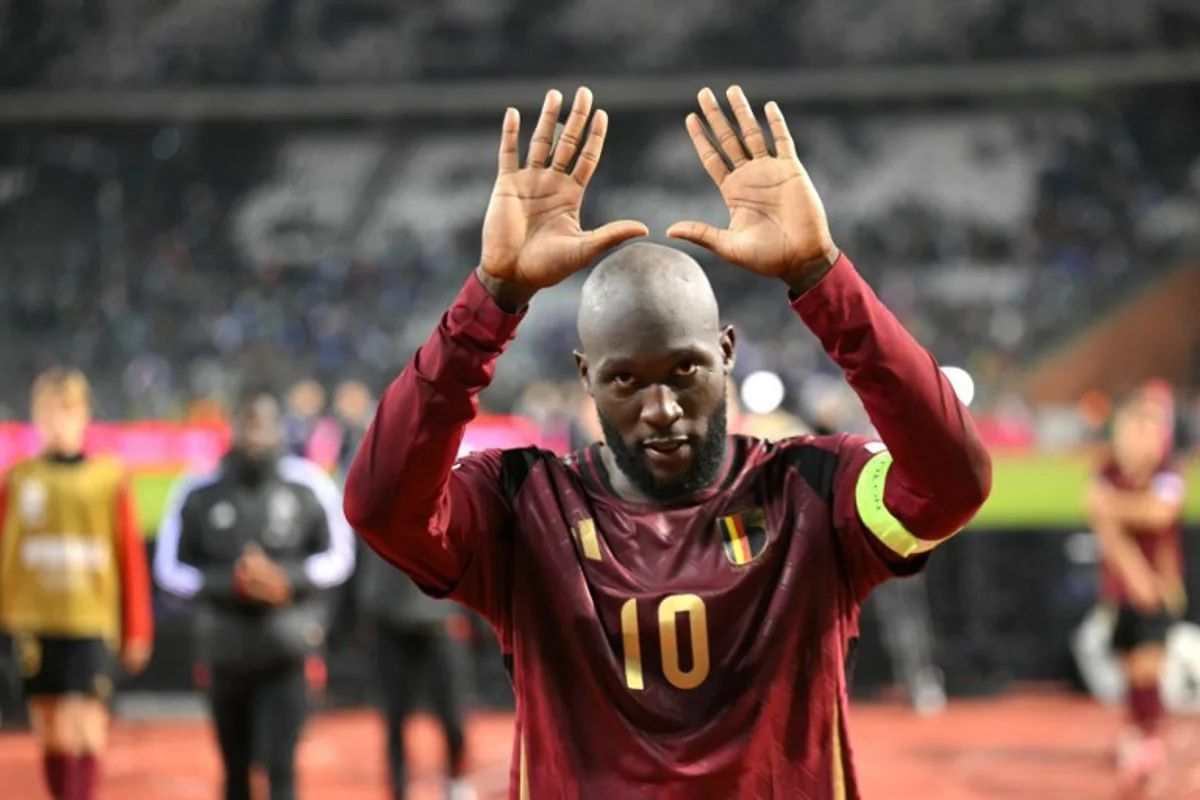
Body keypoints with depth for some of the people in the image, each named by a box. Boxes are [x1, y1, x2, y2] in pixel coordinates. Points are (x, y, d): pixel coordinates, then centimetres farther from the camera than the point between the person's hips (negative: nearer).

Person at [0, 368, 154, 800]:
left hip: (91, 623, -2)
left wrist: (137, 630, 4)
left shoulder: (110, 478, 0)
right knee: (51, 733, 7)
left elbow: (131, 558, 3)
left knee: (86, 730, -11)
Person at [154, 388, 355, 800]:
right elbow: (171, 569, 2)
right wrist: (230, 583, -15)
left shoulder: (310, 487, -3)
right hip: (226, 649, 2)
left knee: (280, 766, -11)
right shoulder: (198, 494, -2)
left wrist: (288, 579, -14)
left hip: (287, 647, -2)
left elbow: (338, 557, 4)